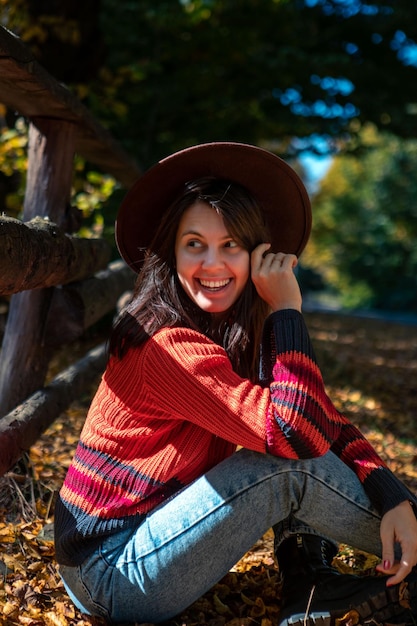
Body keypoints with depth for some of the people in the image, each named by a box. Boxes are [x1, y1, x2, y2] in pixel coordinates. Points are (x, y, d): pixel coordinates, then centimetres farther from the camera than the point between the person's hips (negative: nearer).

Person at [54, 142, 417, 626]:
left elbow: (326, 421, -2)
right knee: (293, 464, -20)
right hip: (113, 575, -8)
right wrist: (287, 309, -25)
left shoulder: (244, 332, 2)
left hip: (151, 526, 8)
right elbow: (299, 433, -32)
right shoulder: (169, 345, -25)